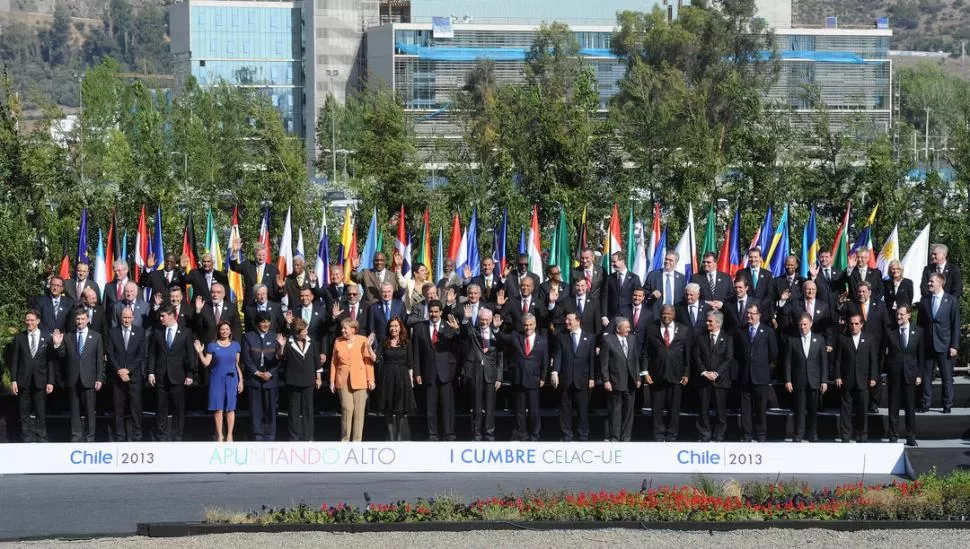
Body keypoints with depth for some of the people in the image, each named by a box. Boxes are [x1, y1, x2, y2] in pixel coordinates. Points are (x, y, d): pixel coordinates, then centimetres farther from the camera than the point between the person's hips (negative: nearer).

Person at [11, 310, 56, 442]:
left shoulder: (47, 338, 2)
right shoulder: (19, 338, 5)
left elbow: (51, 361, 2)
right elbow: (14, 360, 4)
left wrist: (50, 381, -3)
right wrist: (13, 380, -3)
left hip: (40, 381, -1)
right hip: (23, 380, 1)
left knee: (41, 413, 2)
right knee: (24, 413, 5)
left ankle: (41, 439, 10)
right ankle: (27, 439, 11)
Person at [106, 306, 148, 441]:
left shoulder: (141, 332, 6)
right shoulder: (112, 332, 7)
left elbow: (142, 354, 1)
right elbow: (110, 354, 3)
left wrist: (128, 370, -8)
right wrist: (119, 370, -10)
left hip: (134, 375, -1)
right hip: (117, 375, 1)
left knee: (135, 406, -4)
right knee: (119, 408, 1)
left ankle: (135, 436, 0)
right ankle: (119, 436, 4)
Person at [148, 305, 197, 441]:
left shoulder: (185, 333, 2)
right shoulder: (157, 333, 8)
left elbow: (190, 355, 1)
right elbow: (152, 354, 9)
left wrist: (190, 375, -5)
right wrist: (151, 372, -1)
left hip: (177, 377, -2)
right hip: (161, 377, 2)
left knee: (178, 409, 1)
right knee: (161, 408, 3)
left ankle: (177, 437, 7)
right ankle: (163, 436, 9)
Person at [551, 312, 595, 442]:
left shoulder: (590, 338, 6)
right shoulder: (561, 337, 8)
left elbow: (592, 359, 3)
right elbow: (557, 356, -1)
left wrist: (592, 378, -4)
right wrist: (555, 372, -16)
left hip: (582, 380, -1)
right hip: (565, 380, 1)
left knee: (583, 410, 0)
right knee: (565, 410, 4)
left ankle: (583, 437, 6)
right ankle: (567, 436, 11)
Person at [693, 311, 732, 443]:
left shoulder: (727, 339, 4)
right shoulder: (701, 338, 11)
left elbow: (729, 359, -3)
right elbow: (696, 357, 5)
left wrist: (716, 373, -13)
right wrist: (704, 372, -8)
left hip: (720, 379, -2)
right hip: (704, 379, 2)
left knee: (720, 410, -1)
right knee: (704, 409, 0)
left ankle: (718, 436, 5)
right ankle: (704, 435, 6)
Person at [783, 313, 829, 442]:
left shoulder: (819, 339, 6)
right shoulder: (792, 340, 4)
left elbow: (824, 361, 5)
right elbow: (788, 361, 3)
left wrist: (824, 381, -1)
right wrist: (788, 380, -5)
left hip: (814, 381, 1)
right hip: (799, 381, -1)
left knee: (813, 410, 5)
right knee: (799, 410, -3)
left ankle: (813, 435, 13)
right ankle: (798, 436, 1)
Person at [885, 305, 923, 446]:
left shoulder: (917, 332, 4)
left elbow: (921, 354, 5)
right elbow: (884, 353, 2)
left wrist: (919, 374, 0)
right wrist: (883, 372, -4)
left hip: (910, 374, 0)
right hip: (894, 374, 0)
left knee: (910, 407, 4)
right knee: (893, 407, 3)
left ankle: (911, 436, 11)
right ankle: (893, 436, 10)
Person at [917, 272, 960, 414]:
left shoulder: (951, 301, -2)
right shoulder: (924, 300, 7)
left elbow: (956, 325, -3)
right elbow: (920, 323, 10)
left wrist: (954, 345, -8)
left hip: (944, 345, -3)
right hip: (927, 344, 3)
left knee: (947, 377, 2)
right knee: (926, 375, 4)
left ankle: (947, 405, 10)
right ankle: (925, 404, 11)